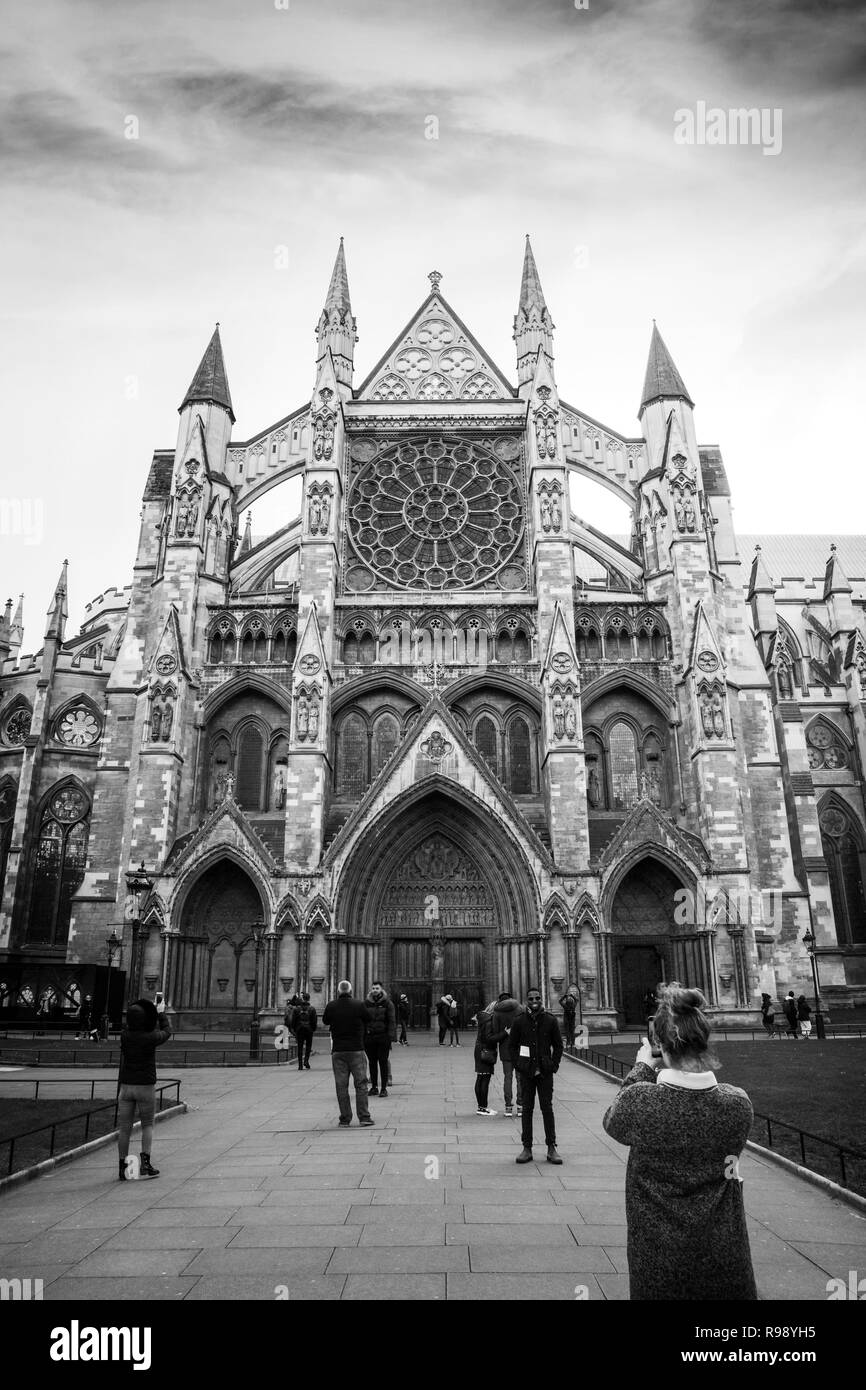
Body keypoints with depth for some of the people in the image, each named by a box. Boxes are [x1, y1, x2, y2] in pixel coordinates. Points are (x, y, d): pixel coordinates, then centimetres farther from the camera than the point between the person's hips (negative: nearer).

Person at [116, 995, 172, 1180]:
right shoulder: (150, 1038, -15)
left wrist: (153, 1011, 26)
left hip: (126, 1085, 3)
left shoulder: (125, 1036, -5)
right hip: (146, 1086, -3)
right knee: (147, 1125, 11)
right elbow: (167, 1031, 6)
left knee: (124, 1128, 8)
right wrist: (161, 1012, 19)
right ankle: (145, 1163, 1)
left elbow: (135, 1027, 18)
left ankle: (123, 1168, 11)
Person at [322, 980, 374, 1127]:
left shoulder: (331, 1006, -4)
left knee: (341, 1086, 8)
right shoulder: (359, 1005, -8)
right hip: (357, 1049, -1)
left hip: (338, 1050, 1)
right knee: (361, 1084, 6)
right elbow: (368, 1019, 6)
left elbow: (325, 1021, 12)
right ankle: (364, 1117, 3)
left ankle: (345, 1119, 9)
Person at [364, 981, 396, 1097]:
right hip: (369, 1037, 3)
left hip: (383, 1037, -3)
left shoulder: (387, 1003, 0)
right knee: (372, 1062, 8)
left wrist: (391, 1037, -12)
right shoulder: (367, 1003, 7)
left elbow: (392, 1021, -4)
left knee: (383, 1062, 0)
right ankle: (374, 1087, 17)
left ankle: (384, 1088, 6)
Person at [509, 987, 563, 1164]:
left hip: (545, 1072, 0)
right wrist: (518, 1065, 0)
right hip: (526, 1072, 1)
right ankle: (527, 1148, 11)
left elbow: (558, 1045, 7)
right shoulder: (519, 1021, 0)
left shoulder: (550, 1020, 0)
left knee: (547, 1108, 2)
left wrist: (554, 1066, -1)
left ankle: (551, 1148, 10)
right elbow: (512, 1045, 8)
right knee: (527, 1109, 5)